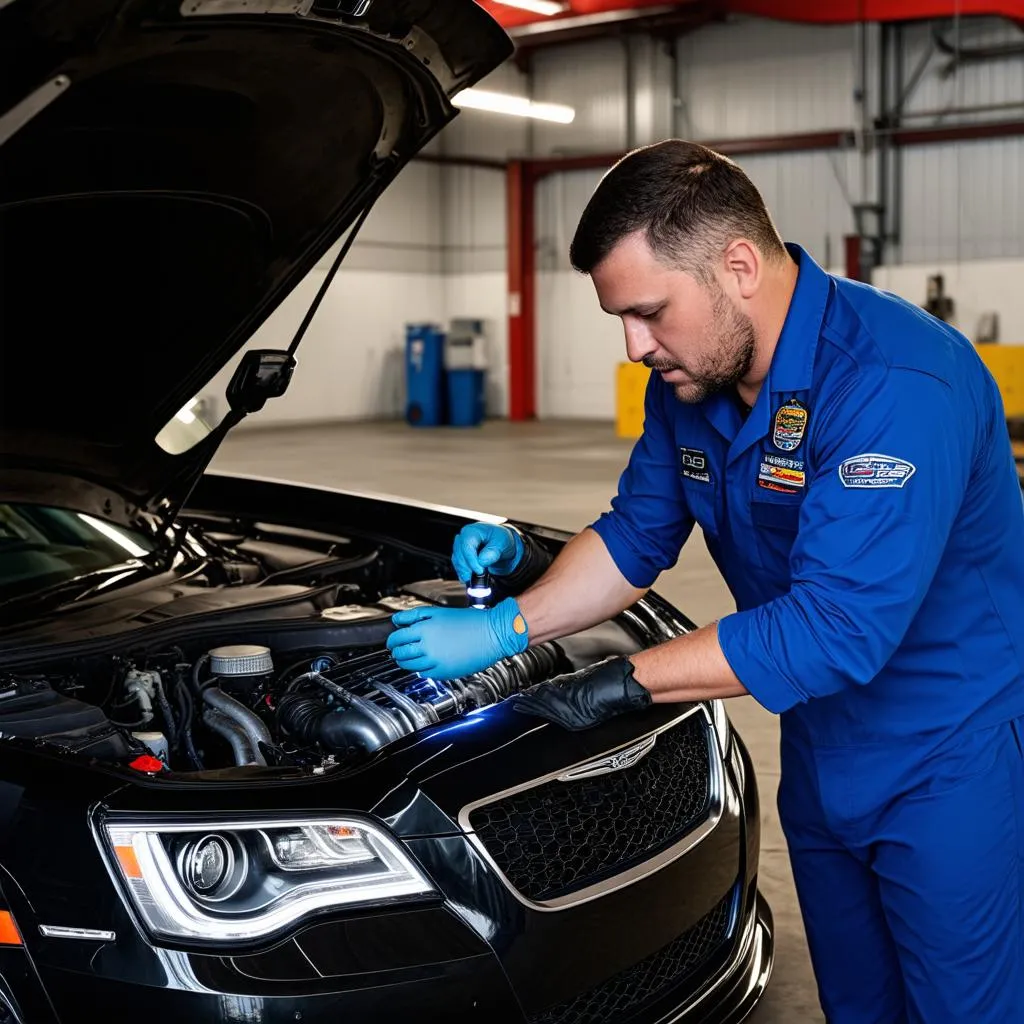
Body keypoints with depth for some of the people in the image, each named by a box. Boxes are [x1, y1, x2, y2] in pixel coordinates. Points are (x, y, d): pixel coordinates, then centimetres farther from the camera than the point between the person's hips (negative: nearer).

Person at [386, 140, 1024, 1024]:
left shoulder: (894, 385, -31)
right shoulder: (689, 377, -3)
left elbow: (835, 628, -34)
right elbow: (636, 535, 7)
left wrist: (623, 684, -28)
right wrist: (506, 624, -8)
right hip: (824, 753, 8)